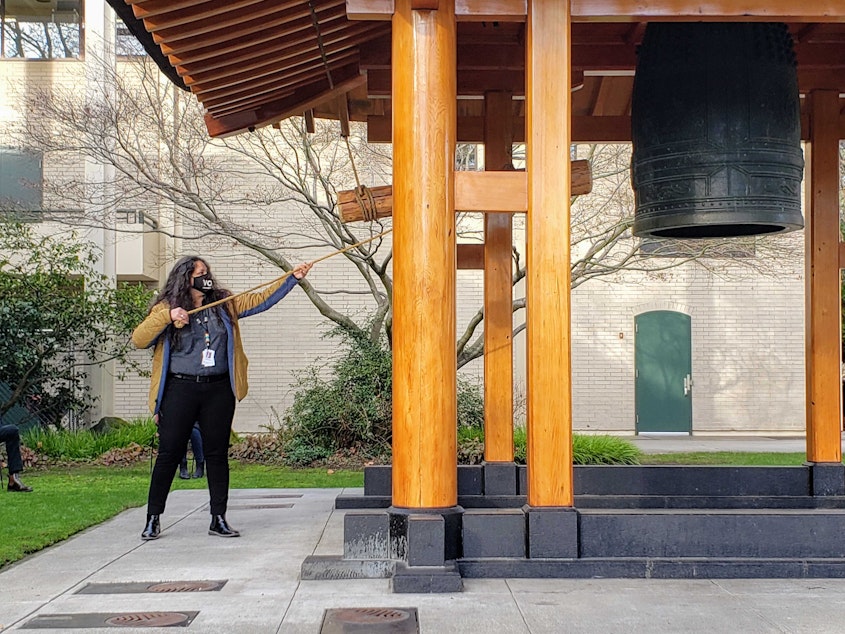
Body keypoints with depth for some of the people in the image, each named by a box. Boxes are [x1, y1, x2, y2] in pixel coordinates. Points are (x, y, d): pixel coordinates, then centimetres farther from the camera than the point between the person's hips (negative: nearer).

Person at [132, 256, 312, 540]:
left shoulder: (224, 305, 12)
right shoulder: (166, 308, 2)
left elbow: (261, 300, 11)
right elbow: (139, 339, -7)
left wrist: (292, 278, 4)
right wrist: (168, 317, -19)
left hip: (218, 389, 3)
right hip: (180, 389, -3)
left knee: (218, 454, 6)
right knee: (169, 454, 0)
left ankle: (218, 519, 14)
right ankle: (153, 519, 11)